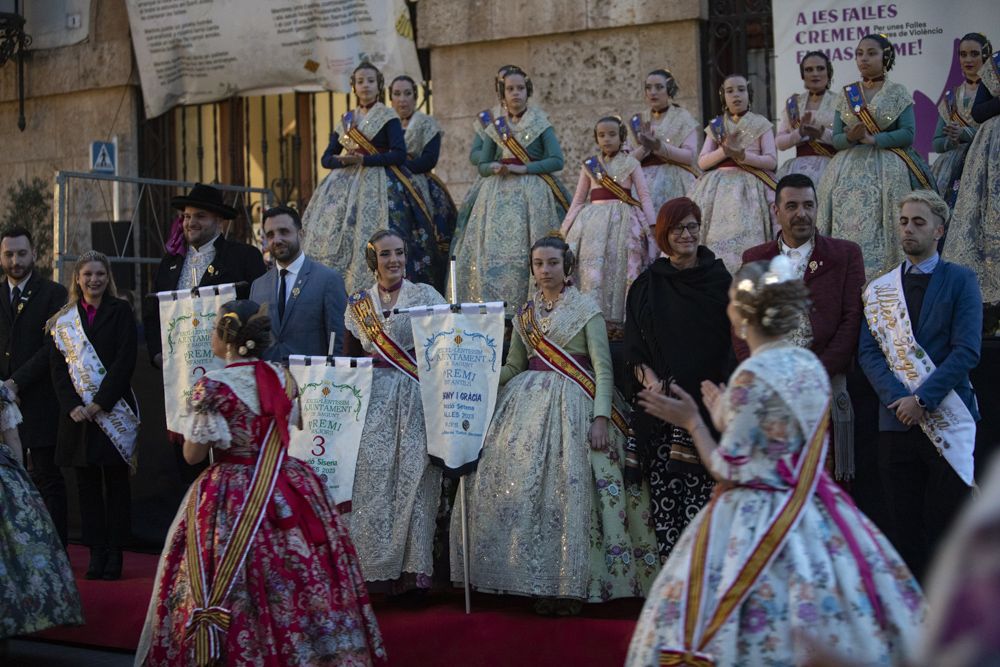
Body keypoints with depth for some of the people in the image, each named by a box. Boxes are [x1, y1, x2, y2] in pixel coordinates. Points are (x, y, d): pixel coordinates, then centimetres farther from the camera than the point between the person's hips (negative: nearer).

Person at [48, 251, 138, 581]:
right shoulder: (63, 320, 10)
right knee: (87, 483, 4)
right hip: (77, 413, 3)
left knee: (116, 481, 1)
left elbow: (125, 361, -6)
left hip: (114, 411, -3)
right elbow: (57, 367, 6)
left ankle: (114, 553, 4)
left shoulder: (120, 311, 2)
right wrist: (73, 406, -9)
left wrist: (99, 404, -13)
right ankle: (96, 551, 8)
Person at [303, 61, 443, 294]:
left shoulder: (387, 116, 2)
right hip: (346, 185, 5)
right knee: (338, 241, -5)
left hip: (379, 185, -5)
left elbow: (399, 155, -10)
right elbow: (326, 158, 14)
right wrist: (342, 160, -9)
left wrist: (363, 159, -16)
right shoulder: (346, 120, 16)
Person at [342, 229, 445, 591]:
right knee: (373, 476, -7)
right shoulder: (359, 303, 13)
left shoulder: (425, 295, 5)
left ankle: (413, 570, -2)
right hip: (373, 401, 2)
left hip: (416, 399, -2)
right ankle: (381, 564, -1)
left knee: (413, 475, -7)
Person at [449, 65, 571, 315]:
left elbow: (557, 161, -4)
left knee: (526, 253, -12)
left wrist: (523, 168, -12)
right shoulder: (494, 126, 14)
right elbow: (482, 165, 14)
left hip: (533, 194, -3)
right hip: (498, 196, 3)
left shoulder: (540, 123, 4)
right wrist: (494, 168, -9)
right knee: (493, 251, -6)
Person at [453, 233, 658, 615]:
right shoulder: (525, 313, 15)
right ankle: (540, 583, 8)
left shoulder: (586, 308, 0)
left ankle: (571, 586, 1)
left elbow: (603, 367, -6)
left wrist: (601, 417, -16)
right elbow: (513, 366, 19)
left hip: (573, 405, -5)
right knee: (525, 490, -2)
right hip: (528, 404, 5)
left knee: (570, 492, -9)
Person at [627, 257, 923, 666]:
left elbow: (730, 470, -15)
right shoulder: (810, 364, 5)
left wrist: (692, 421, -3)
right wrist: (724, 416, 23)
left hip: (757, 519, -7)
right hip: (814, 514, 8)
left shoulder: (751, 376, -18)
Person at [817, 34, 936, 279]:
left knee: (880, 236, -12)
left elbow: (908, 134, -5)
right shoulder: (846, 94, 14)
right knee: (847, 231, -6)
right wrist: (850, 137, -12)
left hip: (887, 173, -3)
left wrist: (872, 139, -13)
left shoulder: (898, 93, 5)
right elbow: (835, 140, 10)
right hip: (849, 172, 3)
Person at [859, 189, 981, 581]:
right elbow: (869, 351, 4)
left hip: (948, 418, -3)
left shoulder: (960, 281, 3)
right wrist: (896, 398, -12)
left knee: (946, 522, -2)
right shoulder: (878, 289, 12)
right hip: (897, 419, 3)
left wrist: (922, 399, -15)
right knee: (903, 524, 5)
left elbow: (967, 351, -7)